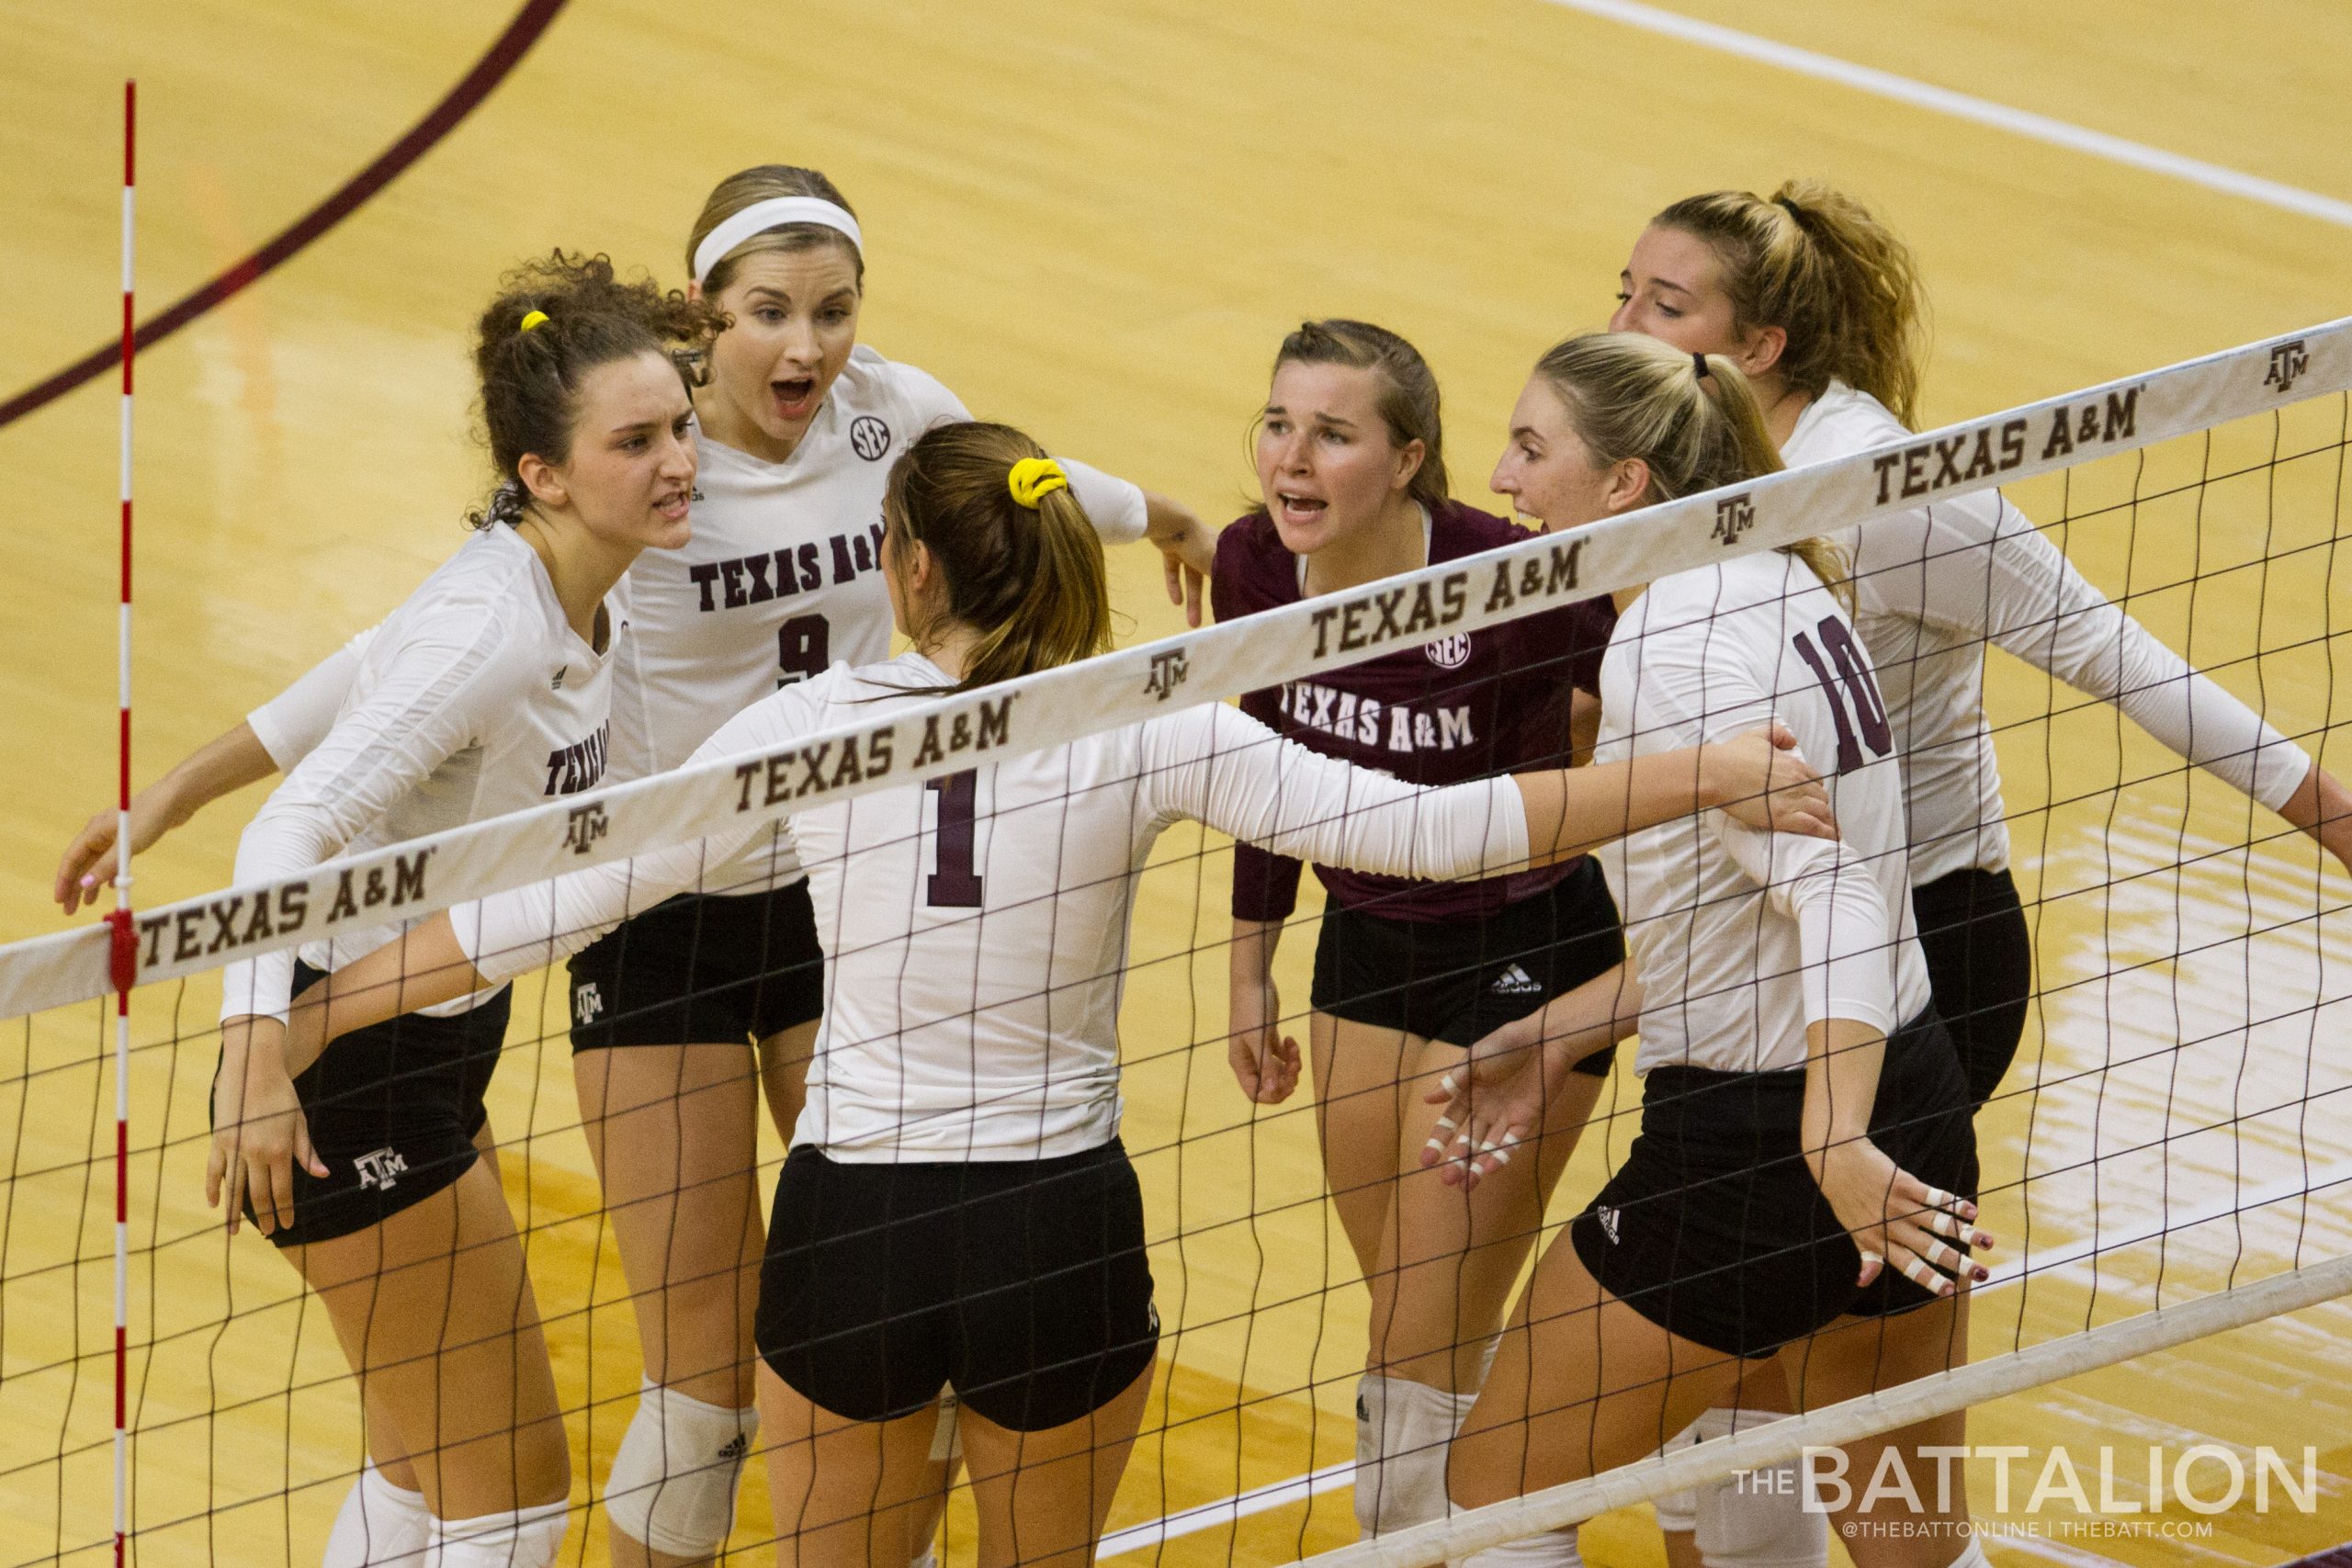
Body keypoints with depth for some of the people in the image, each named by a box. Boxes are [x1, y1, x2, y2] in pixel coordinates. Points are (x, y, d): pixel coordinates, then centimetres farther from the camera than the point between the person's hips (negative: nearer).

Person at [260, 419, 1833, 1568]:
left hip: (847, 1235, 0)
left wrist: (304, 1020, 6)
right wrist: (1704, 778, -8)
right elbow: (1419, 828, -14)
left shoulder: (807, 727, -6)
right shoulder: (1141, 731, -9)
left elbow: (553, 903, -3)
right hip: (1060, 1238, 0)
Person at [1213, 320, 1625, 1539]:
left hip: (1524, 957, -6)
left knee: (1423, 1360, -4)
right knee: (1412, 1327, 17)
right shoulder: (1254, 568, -11)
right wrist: (1251, 963, 13)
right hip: (1367, 947, 6)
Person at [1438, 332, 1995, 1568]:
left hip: (1754, 1147, -9)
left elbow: (1834, 898, -28)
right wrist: (1549, 1043, 15)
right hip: (1914, 1094, 9)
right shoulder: (1782, 589, 8)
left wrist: (1832, 1140, -38)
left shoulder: (1668, 648, -20)